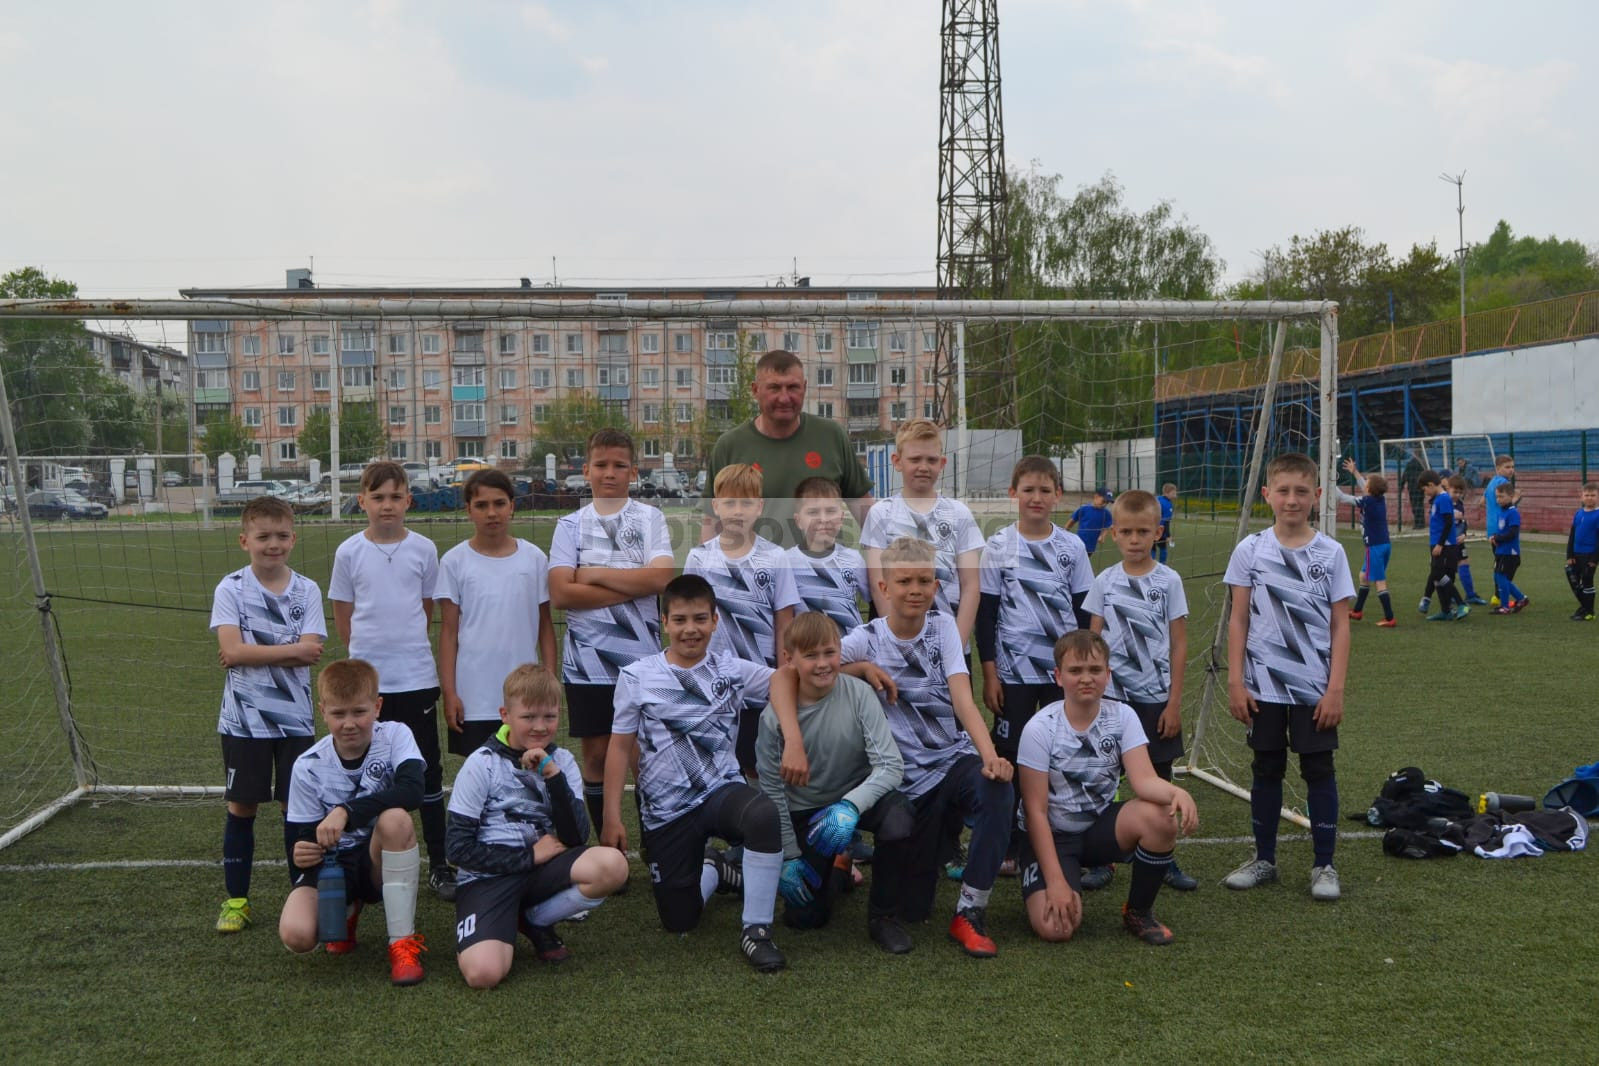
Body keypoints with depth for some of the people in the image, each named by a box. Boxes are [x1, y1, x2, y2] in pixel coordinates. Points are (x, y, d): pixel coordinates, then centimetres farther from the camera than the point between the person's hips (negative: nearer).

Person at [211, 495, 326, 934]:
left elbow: (310, 654, -11)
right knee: (242, 806, 6)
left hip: (295, 718, 1)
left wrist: (251, 653, -14)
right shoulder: (230, 589, -4)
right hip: (244, 719, -1)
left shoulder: (307, 591, 0)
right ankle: (236, 898, 18)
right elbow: (232, 651, -16)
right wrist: (292, 650, -14)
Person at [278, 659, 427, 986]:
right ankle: (346, 911, 14)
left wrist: (347, 811, -38)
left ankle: (403, 941, -22)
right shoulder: (308, 766, -7)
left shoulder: (395, 735, -11)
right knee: (295, 935, -27)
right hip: (332, 863, 2)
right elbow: (303, 835, -2)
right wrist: (301, 855, -26)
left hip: (382, 860, -1)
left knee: (395, 817, -35)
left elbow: (412, 790, -29)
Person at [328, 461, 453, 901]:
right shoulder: (349, 552, 0)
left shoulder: (424, 549, 1)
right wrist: (372, 650, 4)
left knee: (427, 770, 5)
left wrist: (404, 644, 7)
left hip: (417, 678, 0)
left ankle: (439, 864, 14)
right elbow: (343, 616, 6)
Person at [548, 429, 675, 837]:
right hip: (587, 660, 1)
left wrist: (595, 575, -8)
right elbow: (560, 593, -6)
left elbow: (660, 577, -12)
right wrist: (631, 587, -10)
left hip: (643, 657, -1)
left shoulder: (651, 518, 4)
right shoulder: (571, 525, 6)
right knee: (596, 754, 7)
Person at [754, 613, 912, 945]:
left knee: (898, 815, -34)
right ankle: (838, 867, 30)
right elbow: (772, 789, -7)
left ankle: (881, 917, -9)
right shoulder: (774, 715, -17)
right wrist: (789, 856, -7)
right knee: (804, 916, -5)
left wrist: (850, 805, -38)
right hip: (804, 810, 1)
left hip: (857, 796, 0)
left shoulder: (858, 693, -20)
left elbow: (891, 765, -22)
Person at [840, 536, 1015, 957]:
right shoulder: (866, 641, -6)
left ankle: (970, 913, -19)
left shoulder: (943, 627, 1)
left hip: (955, 757, 2)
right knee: (911, 907, -7)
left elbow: (962, 697, -13)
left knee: (997, 789, -34)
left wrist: (989, 754, -28)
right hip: (908, 777, -2)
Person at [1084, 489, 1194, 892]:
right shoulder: (1105, 582, 2)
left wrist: (1174, 702, -4)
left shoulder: (1168, 580, -2)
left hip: (1155, 697, 0)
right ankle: (1099, 860, 11)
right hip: (1110, 695, 1)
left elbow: (1179, 644, 0)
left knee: (1158, 780, 7)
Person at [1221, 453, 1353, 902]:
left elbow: (1340, 625, -1)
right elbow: (1239, 620, 1)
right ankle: (1264, 859, 22)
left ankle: (1324, 865, 15)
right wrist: (1235, 683, -4)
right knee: (1267, 768, 10)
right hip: (1264, 684, 1)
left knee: (1319, 769, 4)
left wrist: (1335, 688, -7)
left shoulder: (1331, 553, -3)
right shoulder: (1251, 550, -2)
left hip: (1314, 686, -1)